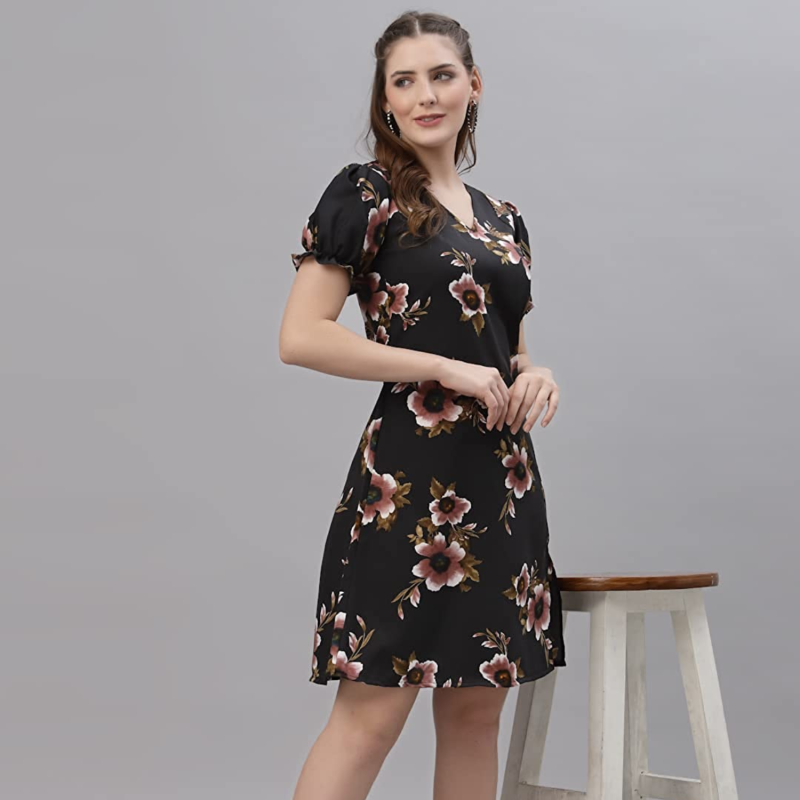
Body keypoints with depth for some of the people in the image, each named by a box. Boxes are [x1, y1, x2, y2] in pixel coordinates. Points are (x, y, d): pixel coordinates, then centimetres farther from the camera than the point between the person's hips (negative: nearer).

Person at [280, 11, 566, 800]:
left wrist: (535, 375, 2)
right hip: (411, 469, -6)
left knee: (477, 709, 9)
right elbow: (300, 336, -12)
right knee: (372, 711, -8)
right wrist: (447, 369, -13)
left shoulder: (502, 218, 16)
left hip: (503, 476, 7)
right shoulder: (366, 193, -2)